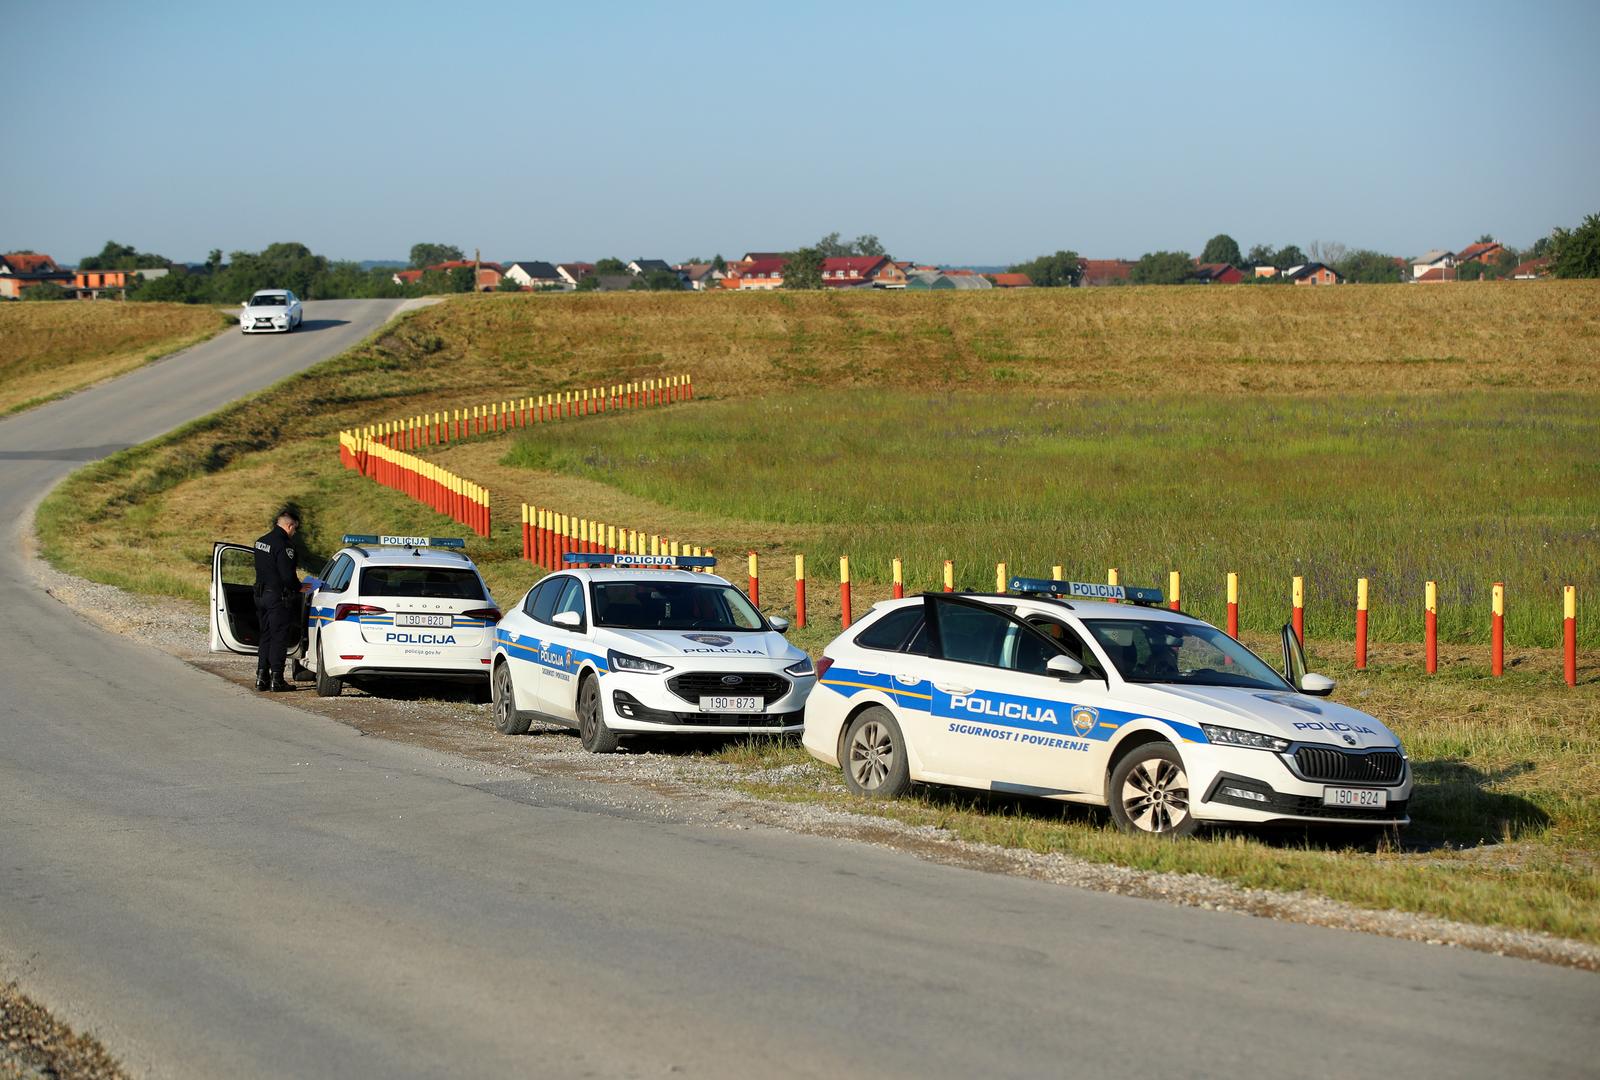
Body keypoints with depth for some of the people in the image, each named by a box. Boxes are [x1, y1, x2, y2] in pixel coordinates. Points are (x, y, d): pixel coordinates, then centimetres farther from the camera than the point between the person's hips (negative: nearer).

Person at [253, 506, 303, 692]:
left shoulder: (261, 542, 10)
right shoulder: (283, 545, -18)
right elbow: (288, 576, -23)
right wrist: (298, 588, -3)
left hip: (261, 596, 8)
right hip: (278, 598, -8)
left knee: (266, 636, 16)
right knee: (279, 638, -2)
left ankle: (261, 677, 16)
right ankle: (276, 679, -2)